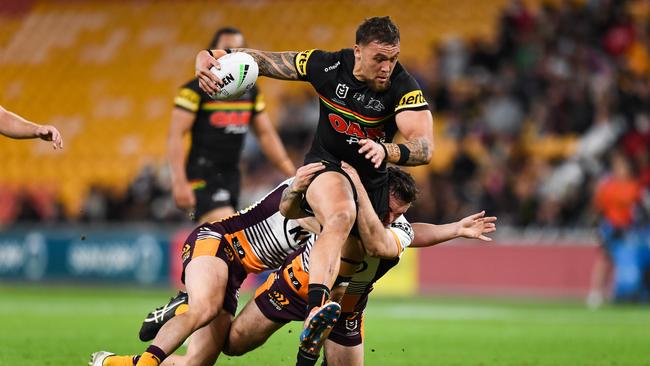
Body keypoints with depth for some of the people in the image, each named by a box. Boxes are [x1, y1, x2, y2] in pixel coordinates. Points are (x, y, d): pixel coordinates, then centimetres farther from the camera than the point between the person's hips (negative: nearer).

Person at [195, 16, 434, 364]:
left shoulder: (404, 88, -20)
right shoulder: (326, 66, -15)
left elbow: (424, 147, -31)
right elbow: (260, 59, -5)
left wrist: (385, 150, -51)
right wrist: (210, 56, -21)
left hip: (372, 179, 3)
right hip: (327, 166, -3)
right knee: (341, 217, -37)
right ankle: (317, 309, -58)